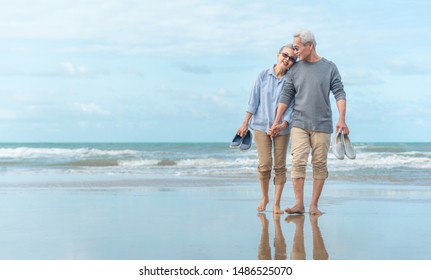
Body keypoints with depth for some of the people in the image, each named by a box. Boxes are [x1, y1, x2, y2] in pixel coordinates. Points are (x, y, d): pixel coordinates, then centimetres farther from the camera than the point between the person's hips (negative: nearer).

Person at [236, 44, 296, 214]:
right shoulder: (263, 75, 0)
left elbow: (292, 105, -2)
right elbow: (254, 100, 3)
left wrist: (283, 124, -16)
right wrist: (245, 123, 1)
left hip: (282, 128, 0)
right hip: (261, 125, 0)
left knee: (280, 165, 1)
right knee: (265, 164, -5)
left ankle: (276, 203, 8)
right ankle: (264, 197, 17)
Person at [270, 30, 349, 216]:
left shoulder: (329, 67, 4)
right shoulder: (294, 69, 7)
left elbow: (339, 94, 0)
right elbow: (286, 97, 9)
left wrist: (342, 120, -11)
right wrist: (276, 122, 7)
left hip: (322, 125, -1)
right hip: (299, 124, 1)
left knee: (320, 165, 1)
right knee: (298, 162, -9)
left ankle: (314, 205, 6)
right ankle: (299, 204, -7)